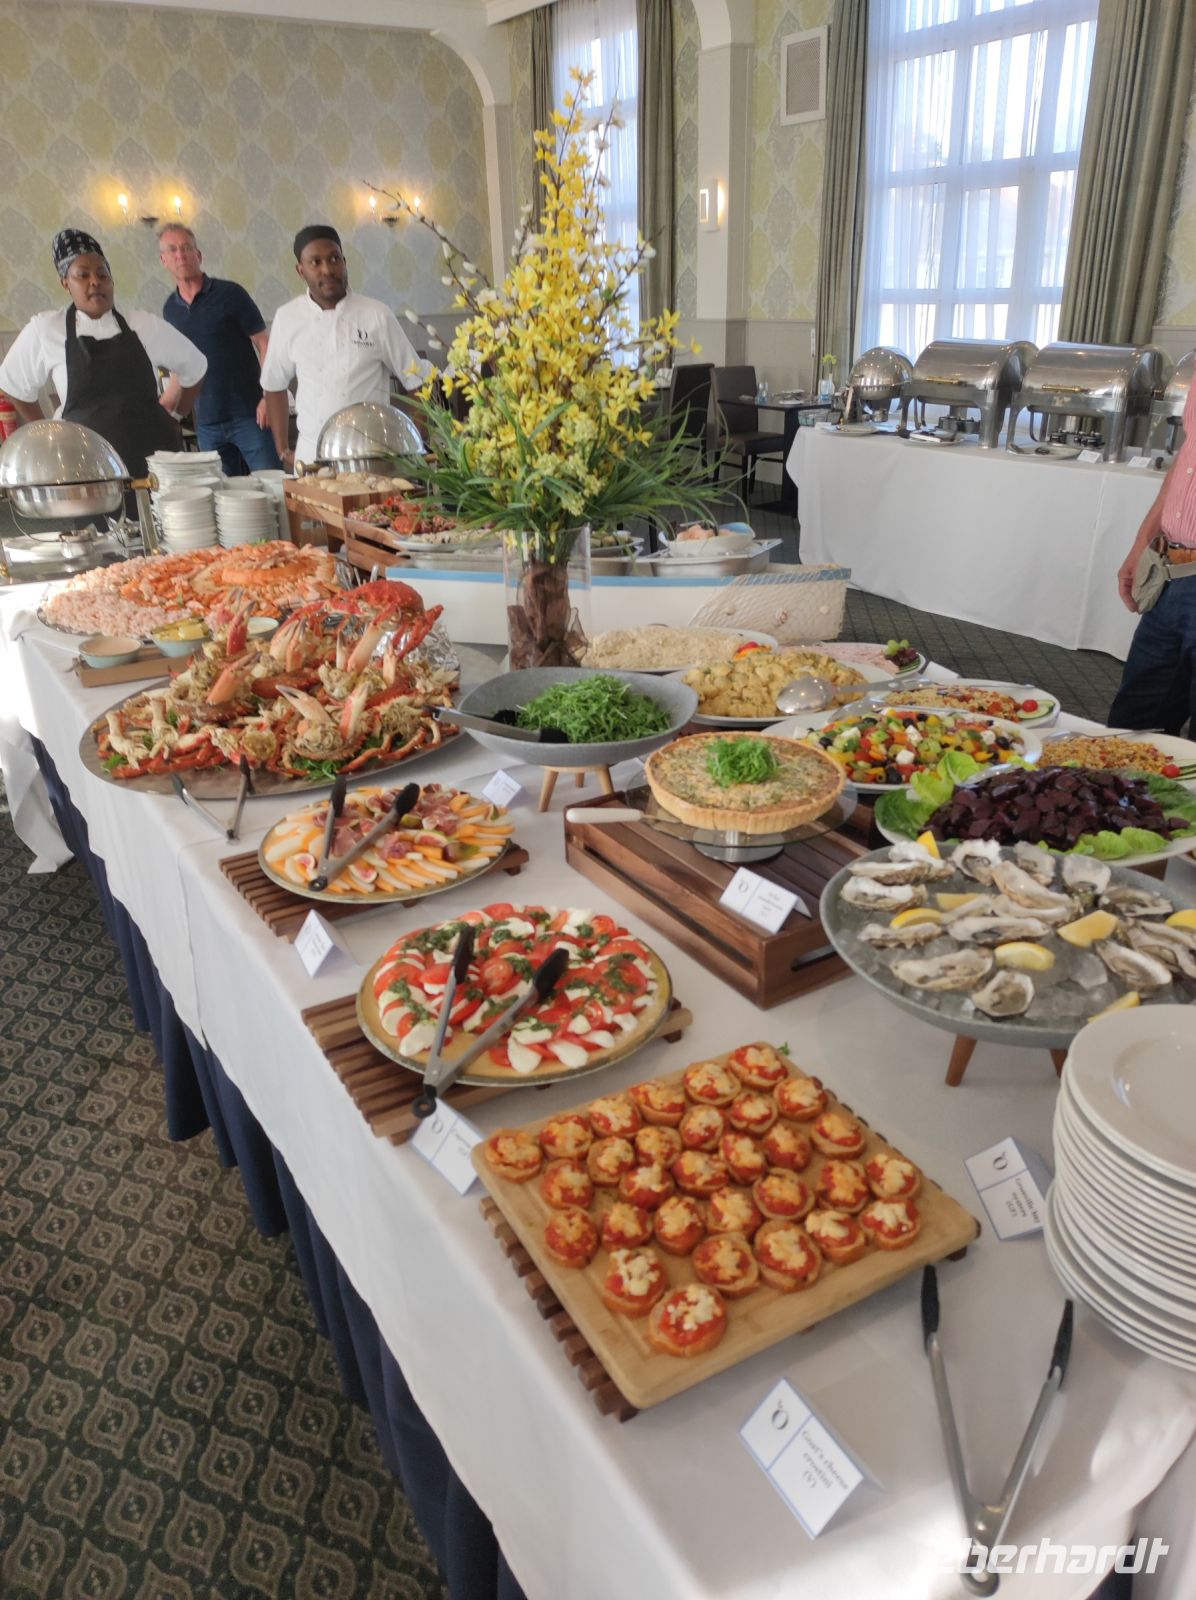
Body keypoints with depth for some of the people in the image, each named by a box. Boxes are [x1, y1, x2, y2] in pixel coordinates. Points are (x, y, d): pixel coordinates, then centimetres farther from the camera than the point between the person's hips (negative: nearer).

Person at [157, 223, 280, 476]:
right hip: (207, 423, 4)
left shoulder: (229, 294, -2)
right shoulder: (170, 310, 11)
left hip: (248, 414, -4)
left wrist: (269, 396, -16)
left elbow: (263, 344, -4)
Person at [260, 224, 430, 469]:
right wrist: (283, 451, 11)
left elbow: (416, 381, 3)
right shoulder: (287, 318, 4)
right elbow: (275, 385, 15)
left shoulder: (377, 315, -2)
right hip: (311, 455, 2)